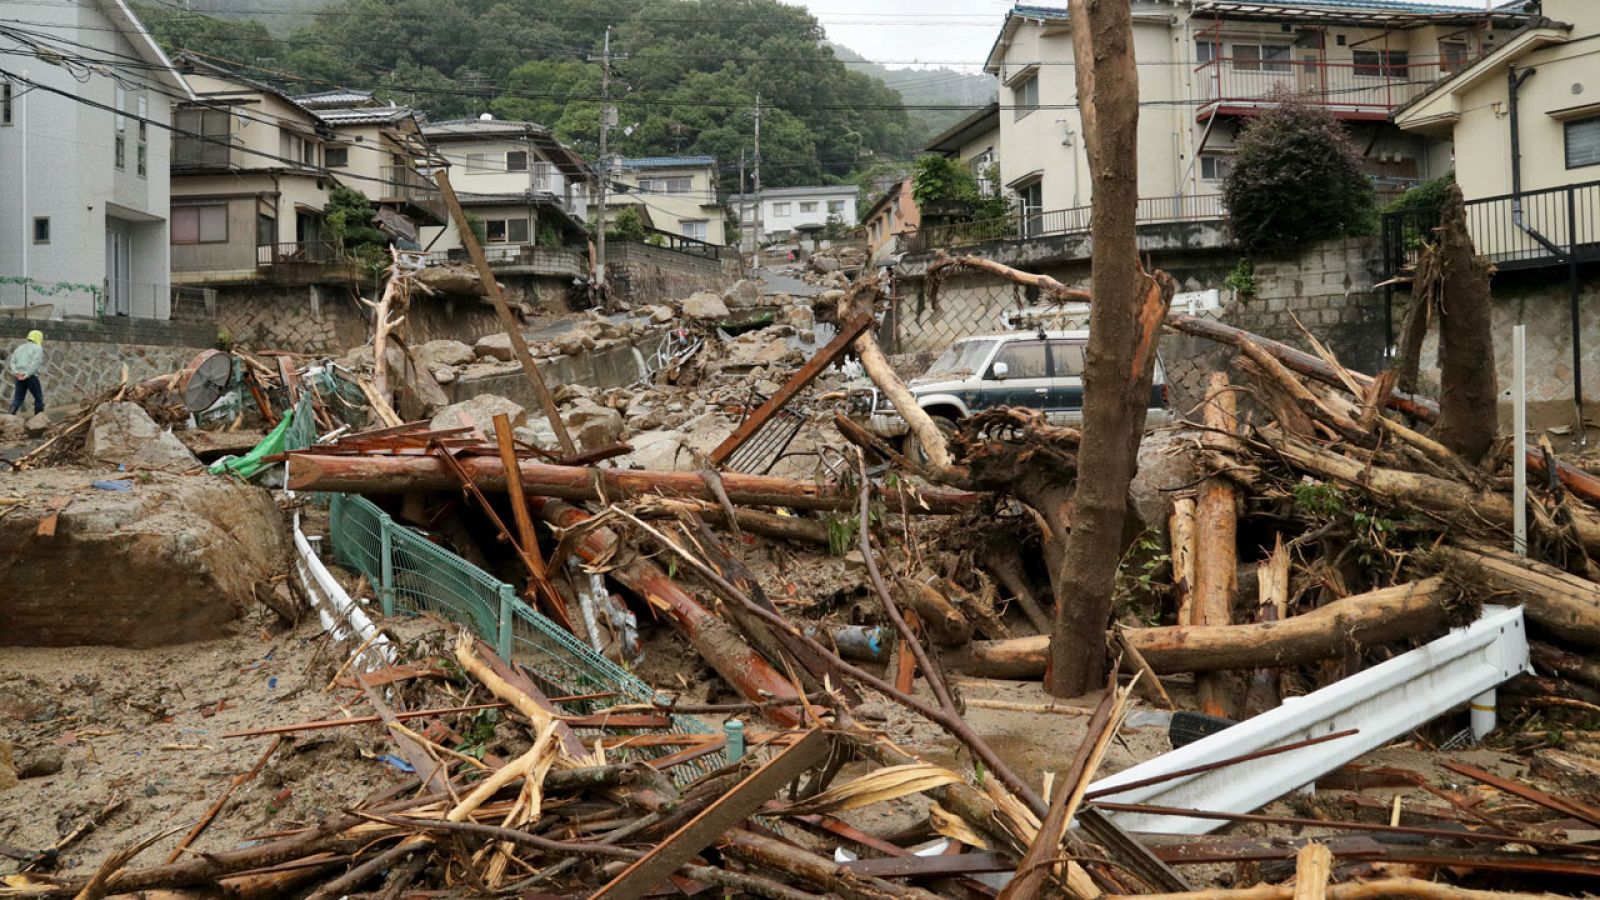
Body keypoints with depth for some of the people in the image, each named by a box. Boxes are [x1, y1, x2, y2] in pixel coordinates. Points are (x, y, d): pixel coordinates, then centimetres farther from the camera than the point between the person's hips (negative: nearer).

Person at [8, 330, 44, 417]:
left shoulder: (20, 348, 20)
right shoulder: (38, 348, 0)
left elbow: (12, 361, 8)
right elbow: (35, 363, -16)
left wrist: (16, 373, -5)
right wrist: (27, 374, -17)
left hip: (19, 377, 5)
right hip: (31, 377, -5)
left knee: (18, 398, 6)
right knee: (39, 397, 7)